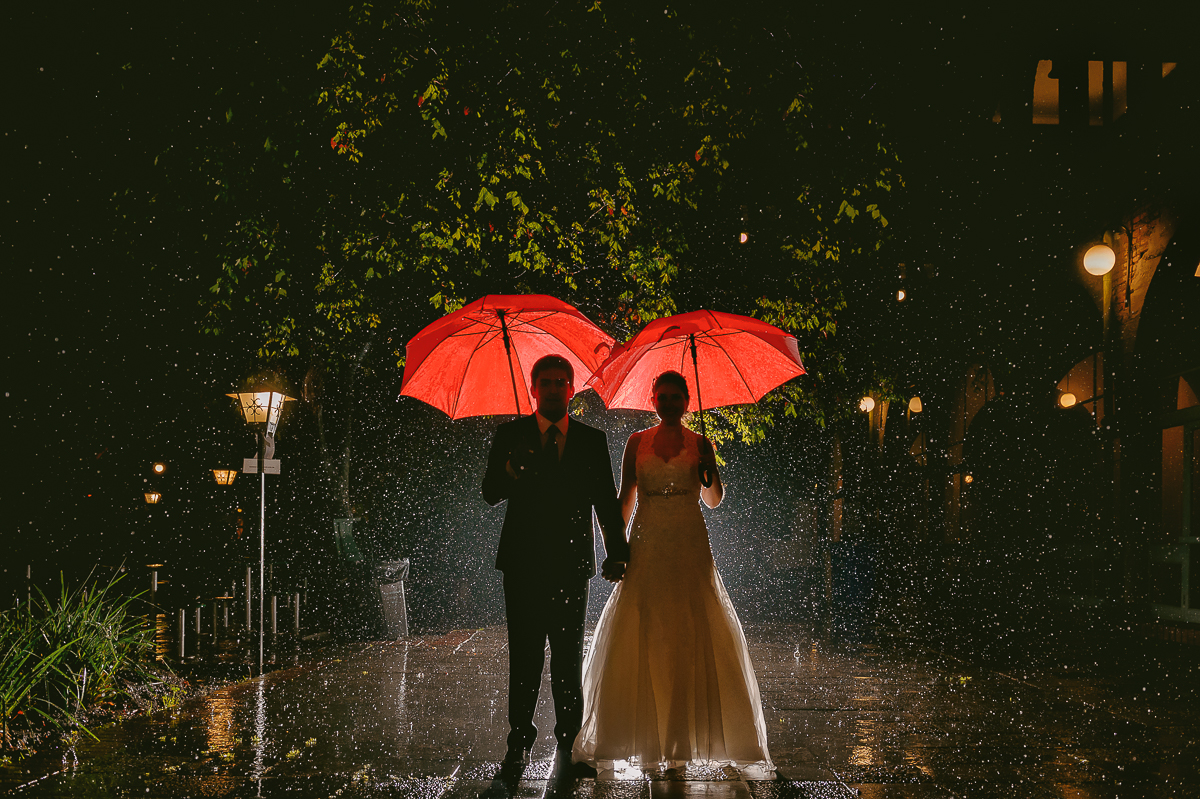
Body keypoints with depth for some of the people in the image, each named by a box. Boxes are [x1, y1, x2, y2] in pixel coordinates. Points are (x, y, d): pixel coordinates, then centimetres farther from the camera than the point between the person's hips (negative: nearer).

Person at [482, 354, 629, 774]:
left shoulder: (592, 440, 8)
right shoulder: (511, 435, 5)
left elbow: (607, 501, 11)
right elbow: (490, 494, -1)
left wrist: (617, 553, 4)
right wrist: (509, 472, -23)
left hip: (572, 563, 1)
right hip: (523, 562, -1)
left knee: (569, 660, 6)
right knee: (524, 658, 2)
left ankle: (569, 744, 13)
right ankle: (519, 742, 11)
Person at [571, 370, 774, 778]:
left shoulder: (700, 445, 6)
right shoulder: (637, 443, 8)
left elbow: (713, 500, 8)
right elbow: (625, 498, 8)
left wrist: (709, 475, -12)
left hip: (689, 546, -1)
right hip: (646, 545, 1)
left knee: (691, 636, -4)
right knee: (639, 637, -3)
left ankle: (686, 731, 5)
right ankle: (647, 732, 7)